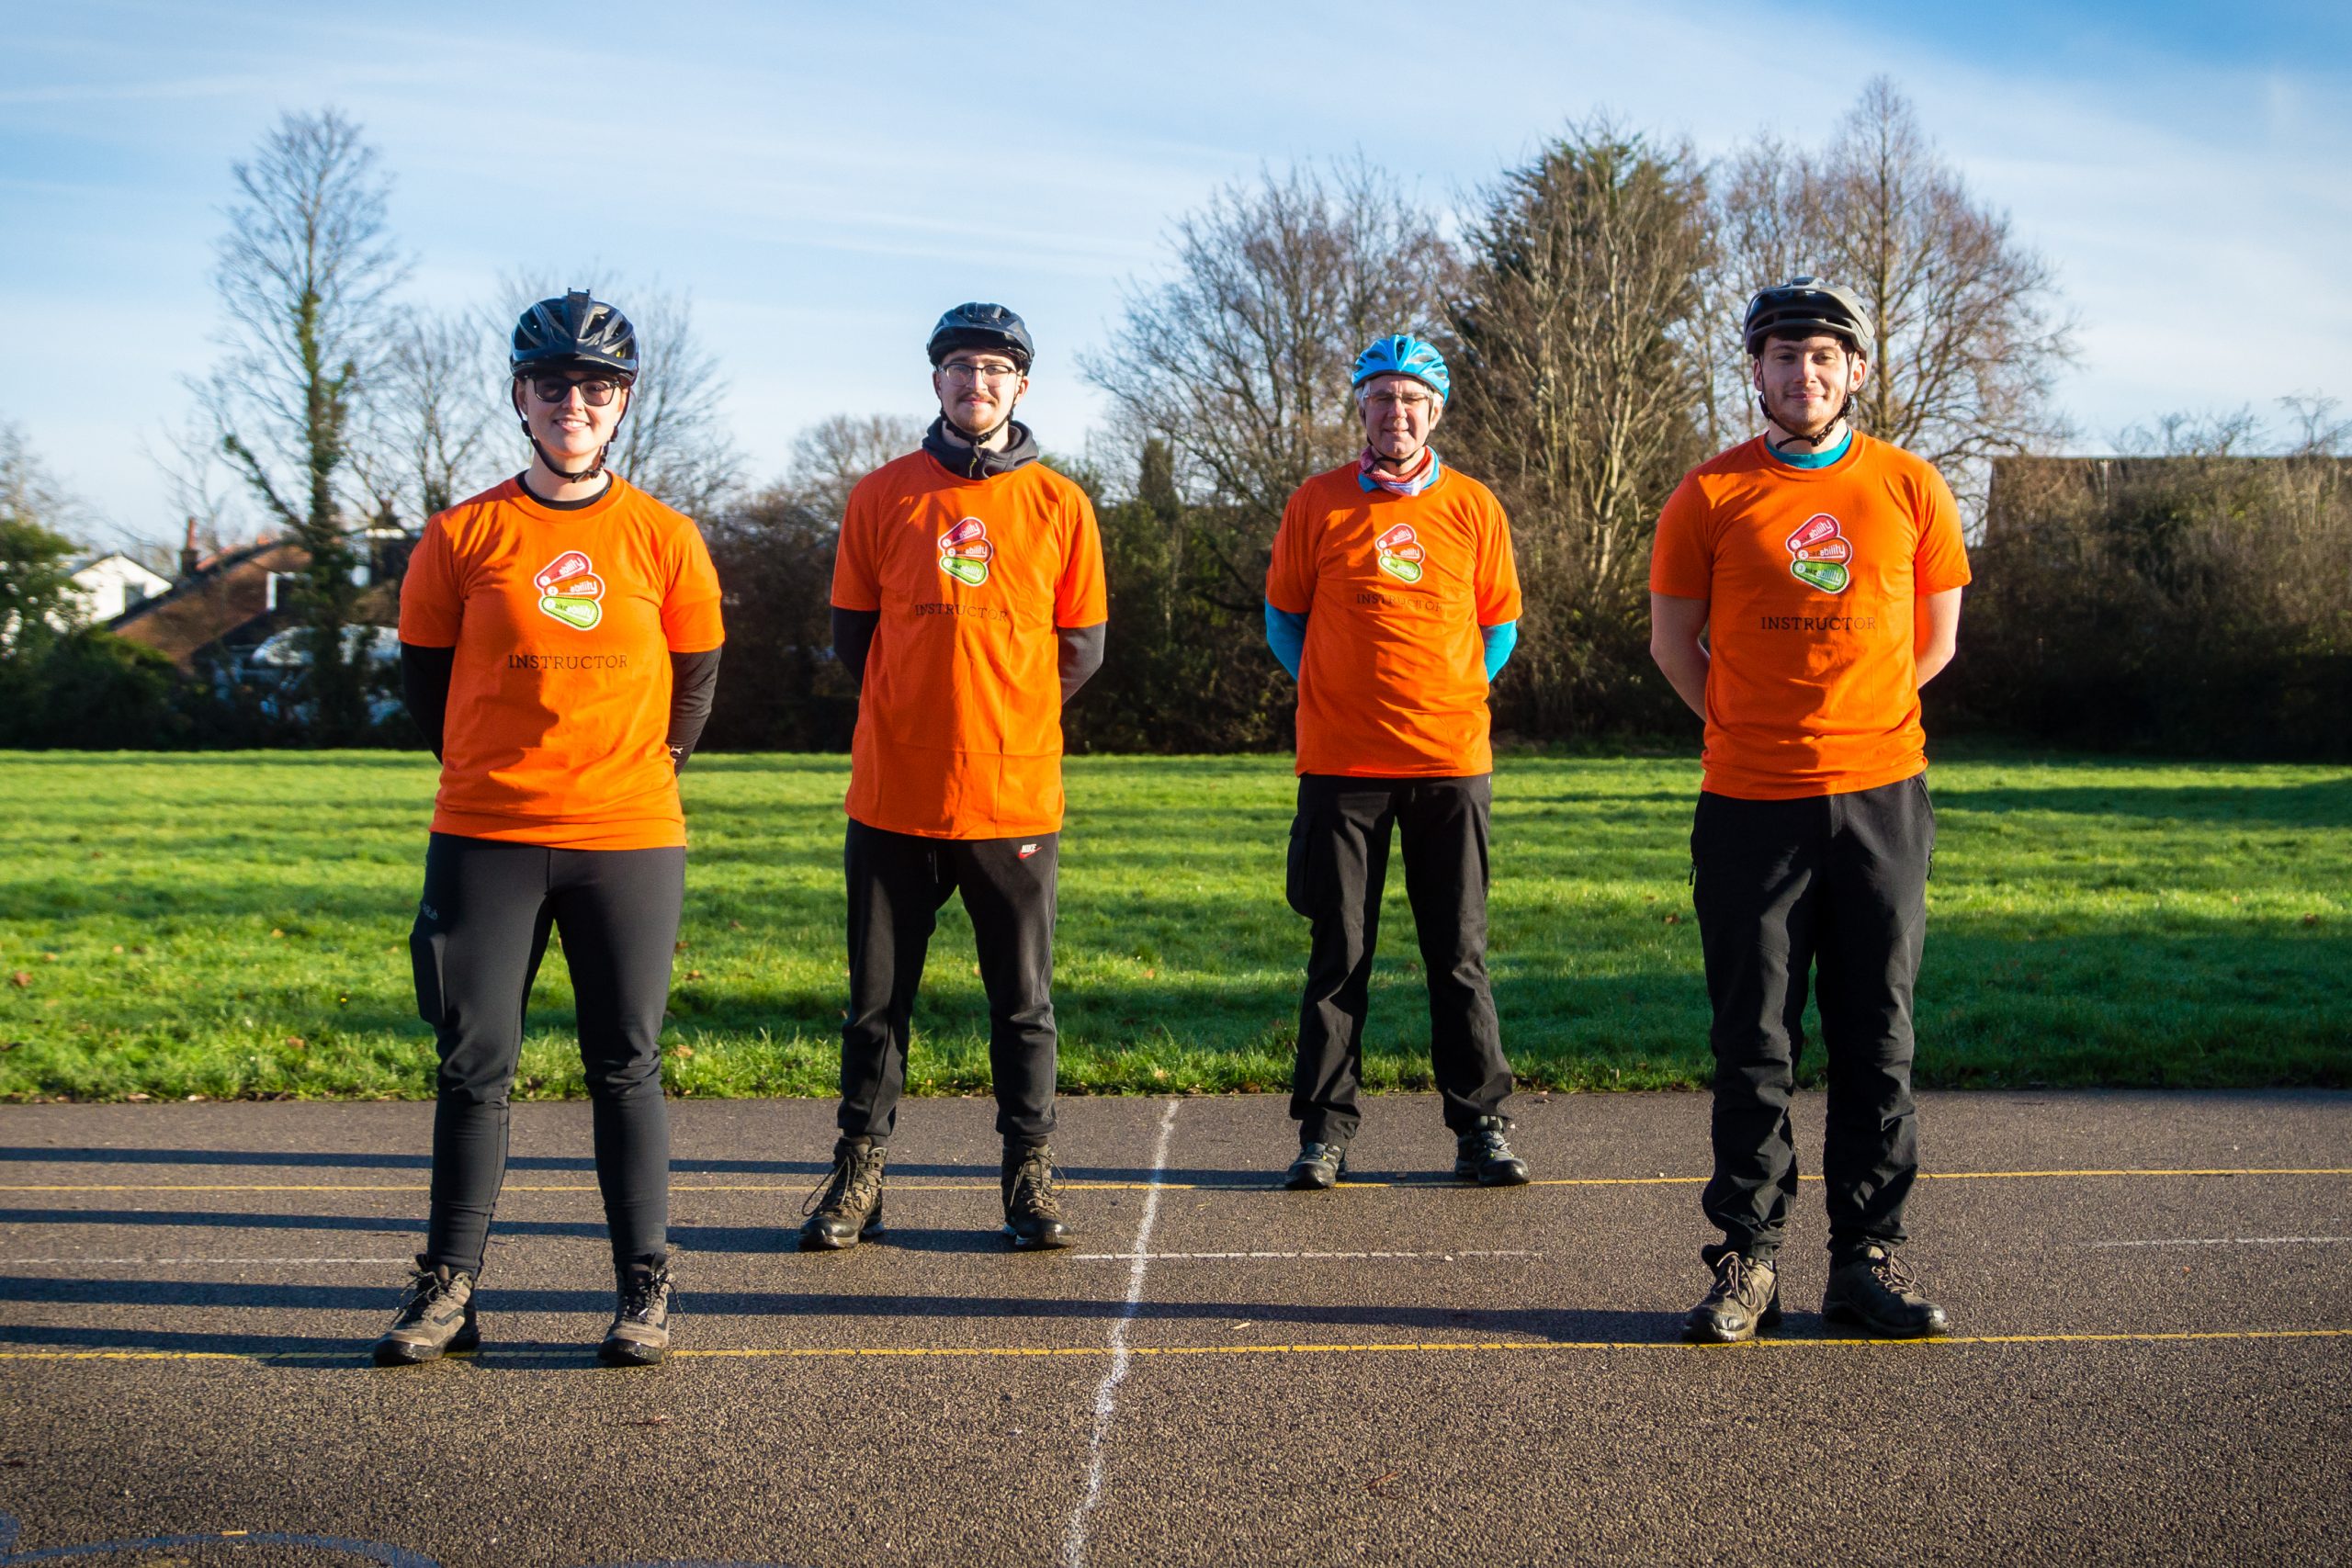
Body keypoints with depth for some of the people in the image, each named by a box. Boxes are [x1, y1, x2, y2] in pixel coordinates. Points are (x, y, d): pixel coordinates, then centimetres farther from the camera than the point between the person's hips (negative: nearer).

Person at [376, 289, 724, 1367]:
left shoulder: (664, 539, 3)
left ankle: (645, 1287, 13)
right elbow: (423, 671, 11)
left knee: (627, 1066, 5)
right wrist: (493, 773, 13)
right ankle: (450, 1285, 15)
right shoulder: (463, 536, 3)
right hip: (483, 839, 0)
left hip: (629, 842, 0)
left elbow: (695, 678, 13)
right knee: (473, 1064, 4)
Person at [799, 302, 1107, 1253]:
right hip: (894, 799, 1)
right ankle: (860, 1169, 19)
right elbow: (851, 633, 11)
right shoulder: (882, 496, 4)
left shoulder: (1058, 506, 3)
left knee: (1023, 1000, 7)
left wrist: (1006, 722, 6)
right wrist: (921, 714, 8)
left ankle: (1029, 1174, 18)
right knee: (878, 998, 8)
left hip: (1016, 799, 0)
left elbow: (1081, 649, 8)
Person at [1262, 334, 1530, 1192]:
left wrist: (1452, 697, 4)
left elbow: (1500, 623, 13)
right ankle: (1325, 1128, 14)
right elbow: (1283, 617, 11)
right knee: (1338, 954, 5)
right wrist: (1339, 697, 5)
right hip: (1340, 765, 0)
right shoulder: (1317, 503, 2)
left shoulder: (1473, 507, 4)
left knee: (1459, 954, 5)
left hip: (1450, 762, 1)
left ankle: (1480, 1125, 15)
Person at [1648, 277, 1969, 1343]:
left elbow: (1934, 637, 13)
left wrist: (1851, 720, 12)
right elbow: (1672, 642, 8)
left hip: (1882, 798, 2)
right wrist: (1753, 730, 9)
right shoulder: (1708, 496, 1)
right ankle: (1748, 1260, 11)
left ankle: (1868, 1256, 15)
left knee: (1876, 1039, 6)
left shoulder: (1910, 488, 5)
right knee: (1755, 1045, 3)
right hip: (1750, 804, -1)